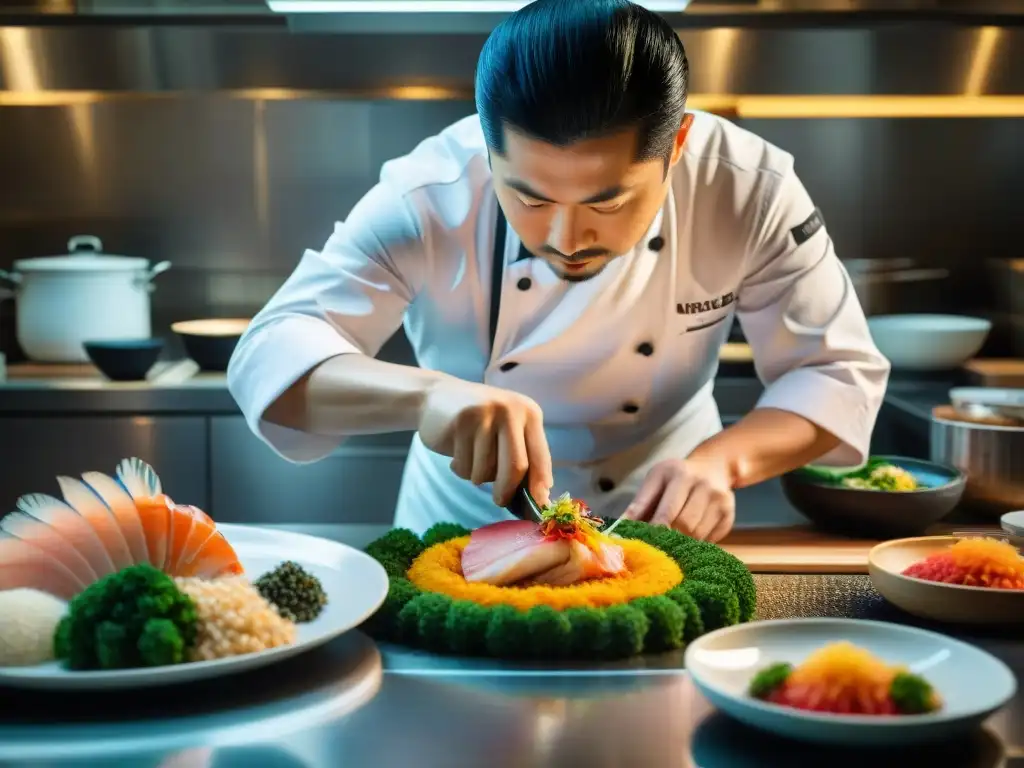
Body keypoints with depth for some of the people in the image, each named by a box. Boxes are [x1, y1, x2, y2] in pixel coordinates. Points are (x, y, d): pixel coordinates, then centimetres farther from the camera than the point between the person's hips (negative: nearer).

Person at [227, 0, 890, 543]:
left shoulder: (750, 188, -20)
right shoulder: (429, 197, -23)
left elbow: (841, 371, -11)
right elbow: (270, 357, -27)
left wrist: (723, 458, -28)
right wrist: (424, 393, -45)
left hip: (656, 524, 1)